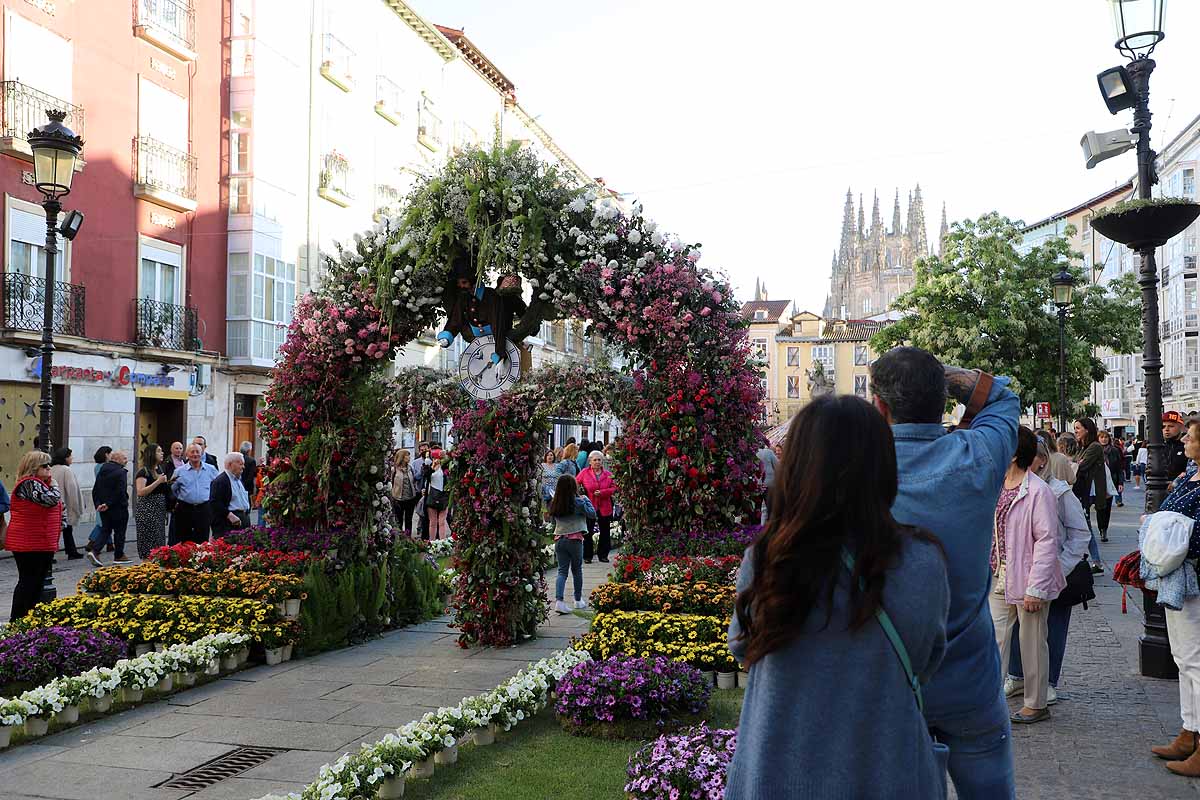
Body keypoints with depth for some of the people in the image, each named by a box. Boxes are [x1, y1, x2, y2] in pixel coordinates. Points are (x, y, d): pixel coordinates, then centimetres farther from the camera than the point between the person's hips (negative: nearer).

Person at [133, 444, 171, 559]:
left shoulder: (160, 470, 15)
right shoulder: (143, 472, -10)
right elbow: (140, 492, -21)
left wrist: (168, 483, 10)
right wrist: (158, 481, -22)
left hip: (159, 510, 8)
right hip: (147, 510, -8)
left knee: (159, 542, 9)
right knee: (149, 544, -7)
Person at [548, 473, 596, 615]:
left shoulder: (554, 503, 1)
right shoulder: (578, 502, -12)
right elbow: (592, 514, -2)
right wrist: (585, 499, 8)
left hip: (559, 539, 3)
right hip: (575, 539, -3)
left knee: (562, 571, 4)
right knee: (577, 570, 13)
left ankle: (559, 600, -14)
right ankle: (578, 600, 25)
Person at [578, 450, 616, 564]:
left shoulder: (608, 474, 5)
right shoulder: (584, 473, 0)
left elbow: (614, 488, 1)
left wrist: (602, 492, -13)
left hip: (604, 508, 2)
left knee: (605, 532, 9)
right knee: (588, 532, 3)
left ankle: (603, 555, 20)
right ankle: (587, 556, 12)